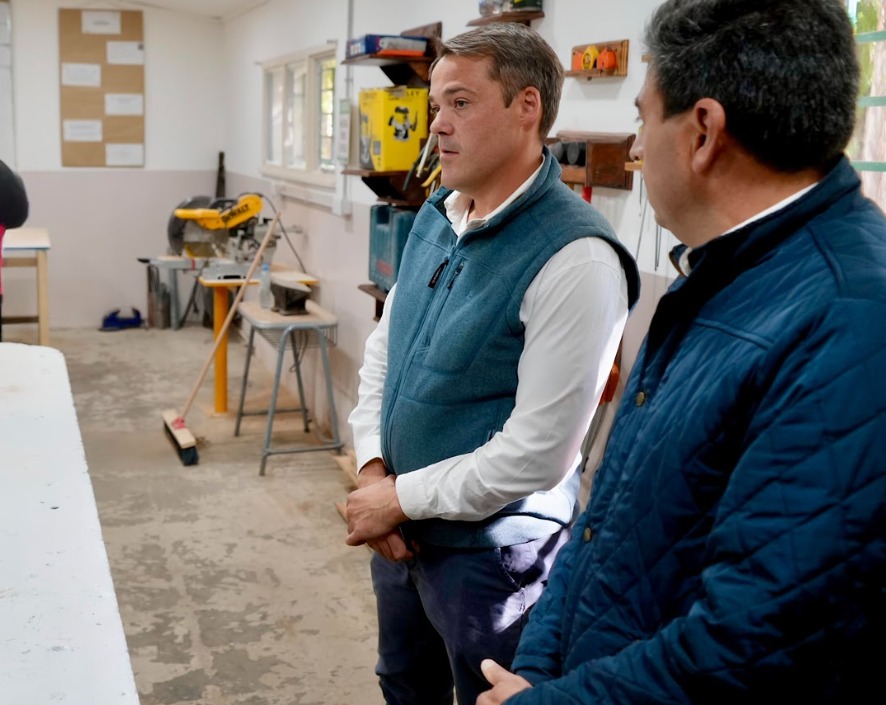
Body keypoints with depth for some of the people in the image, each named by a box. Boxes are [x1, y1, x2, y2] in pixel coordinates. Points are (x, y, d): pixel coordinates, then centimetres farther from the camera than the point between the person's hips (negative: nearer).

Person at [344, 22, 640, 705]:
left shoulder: (575, 258, -25)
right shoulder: (435, 216, 1)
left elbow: (537, 452, -25)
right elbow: (384, 346, 9)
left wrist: (402, 498, -15)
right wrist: (374, 468, -5)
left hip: (490, 552, -7)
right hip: (402, 528, 7)